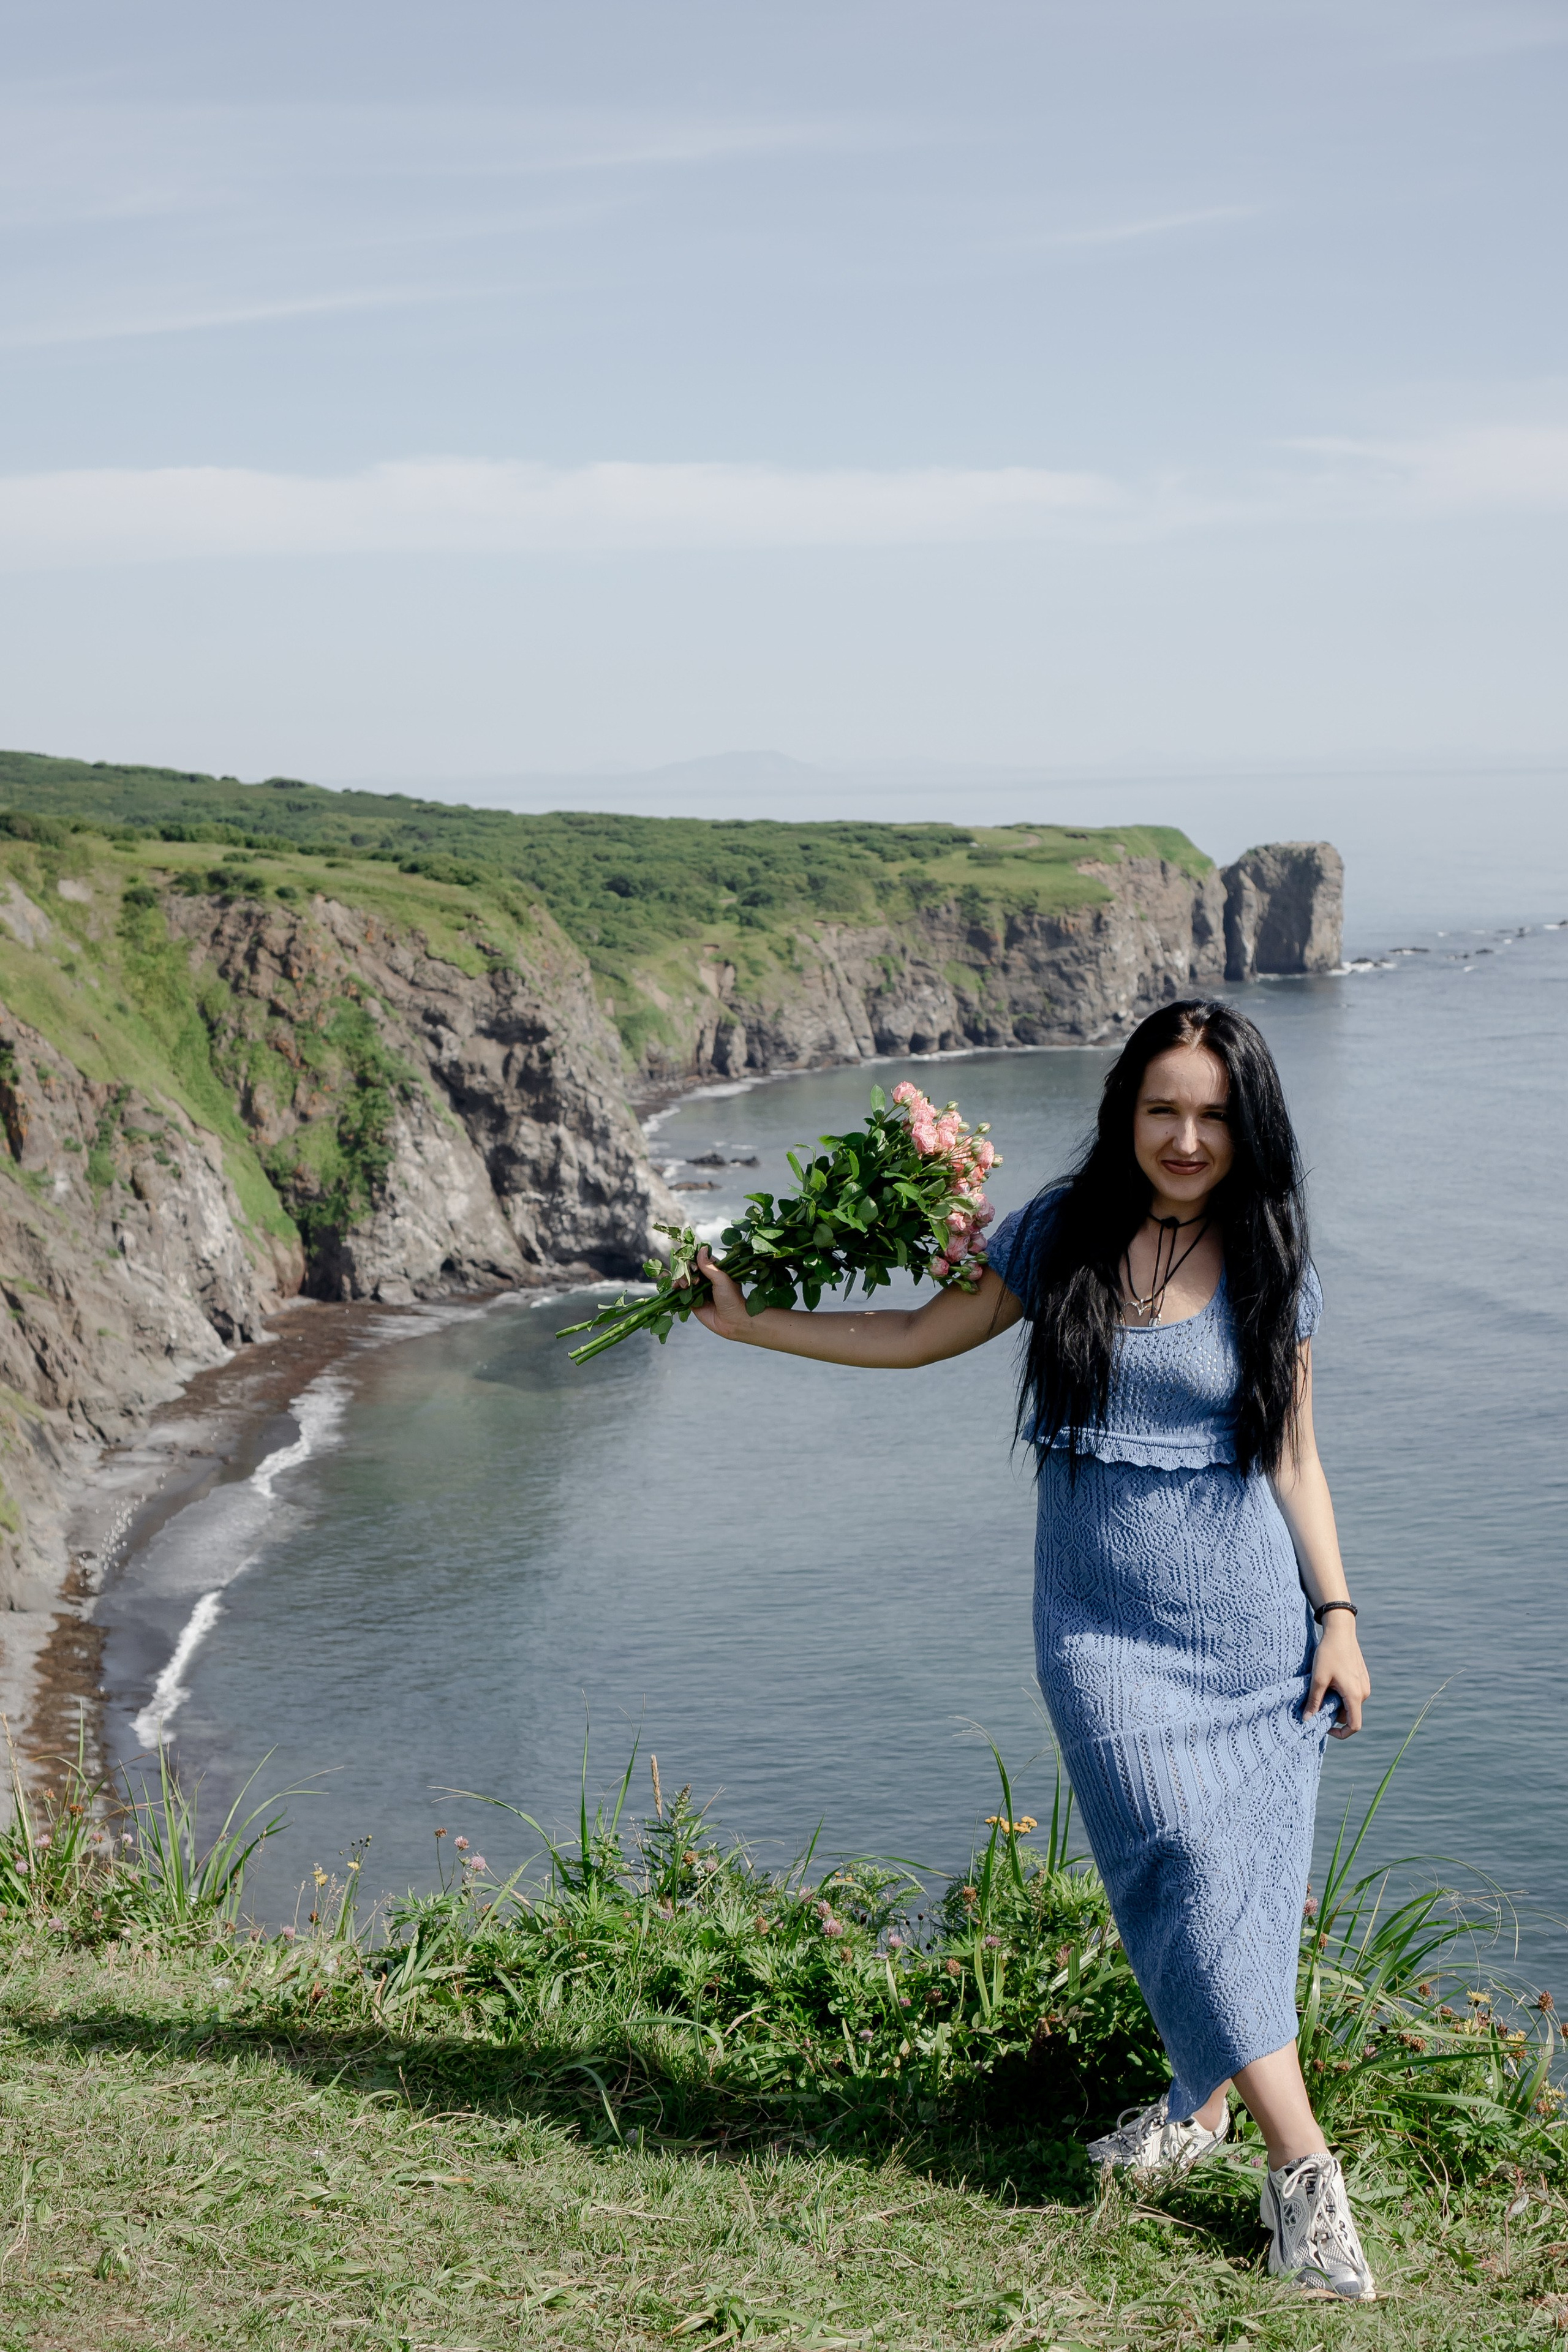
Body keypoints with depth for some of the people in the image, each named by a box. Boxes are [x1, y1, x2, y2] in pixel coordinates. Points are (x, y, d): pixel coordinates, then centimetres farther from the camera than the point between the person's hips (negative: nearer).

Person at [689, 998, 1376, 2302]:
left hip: (1250, 1617, 0)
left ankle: (1210, 2101, 25)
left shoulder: (1269, 1270, 1)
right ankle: (1305, 2166, -3)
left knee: (1246, 1870, 2)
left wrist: (1339, 1617, 3)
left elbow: (1294, 1460, 7)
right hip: (1102, 1619, 0)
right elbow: (920, 1336, 10)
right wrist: (748, 1322, 7)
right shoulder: (1063, 1236, 2)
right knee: (1181, 1863, -8)